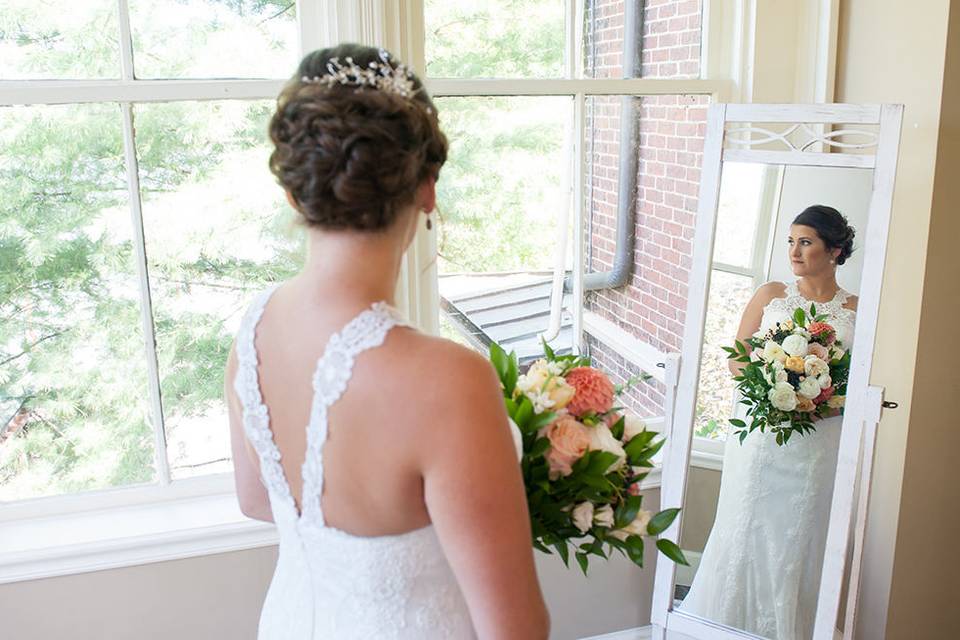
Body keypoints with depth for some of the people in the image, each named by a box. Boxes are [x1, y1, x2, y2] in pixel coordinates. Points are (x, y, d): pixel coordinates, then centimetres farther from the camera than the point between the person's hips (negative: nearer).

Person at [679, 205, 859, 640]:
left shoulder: (857, 311, 4)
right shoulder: (770, 295, 6)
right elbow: (736, 360, 6)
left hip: (820, 448, 0)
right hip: (761, 437, 0)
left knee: (799, 542, 7)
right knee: (747, 534, 6)